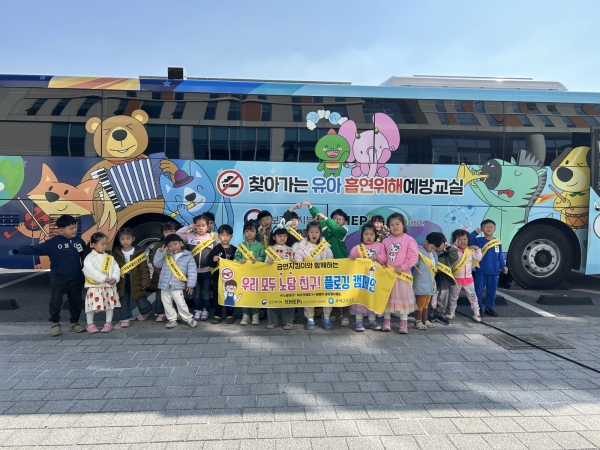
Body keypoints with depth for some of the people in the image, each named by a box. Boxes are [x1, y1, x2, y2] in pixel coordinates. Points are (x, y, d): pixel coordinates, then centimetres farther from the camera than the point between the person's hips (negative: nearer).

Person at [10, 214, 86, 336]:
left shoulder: (79, 241, -1)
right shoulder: (53, 243, -12)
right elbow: (35, 249, -18)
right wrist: (18, 251, -31)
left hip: (76, 279, 3)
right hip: (58, 279, -2)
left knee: (76, 302, 11)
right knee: (55, 303, 3)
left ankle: (75, 323, 25)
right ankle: (55, 324, 22)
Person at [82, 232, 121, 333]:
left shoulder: (109, 258, 6)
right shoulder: (89, 258, -8)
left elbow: (116, 269, 2)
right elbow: (90, 271, -20)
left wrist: (114, 278, -18)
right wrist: (104, 278, -25)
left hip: (109, 286, 4)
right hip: (94, 287, -4)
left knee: (110, 304, 10)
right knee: (92, 305, 0)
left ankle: (108, 323, 24)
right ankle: (90, 324, 18)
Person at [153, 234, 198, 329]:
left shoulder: (188, 256, -6)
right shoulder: (166, 256, 6)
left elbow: (192, 272, -6)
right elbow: (156, 264, 8)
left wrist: (190, 285, -9)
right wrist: (160, 252, -2)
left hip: (177, 285, -5)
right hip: (165, 284, 5)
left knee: (180, 303, -5)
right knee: (167, 303, 12)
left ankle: (189, 318, 13)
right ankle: (172, 319, 26)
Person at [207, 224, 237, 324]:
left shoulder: (234, 249, 2)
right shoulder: (216, 249, -3)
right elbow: (208, 261, -8)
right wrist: (213, 260, -27)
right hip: (218, 276, -1)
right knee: (217, 295, 7)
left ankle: (229, 314, 20)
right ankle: (217, 315, 18)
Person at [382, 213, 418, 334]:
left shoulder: (409, 240, -8)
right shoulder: (386, 241, 4)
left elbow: (413, 257, -11)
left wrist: (402, 267, -19)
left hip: (403, 274, -3)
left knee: (403, 298, 4)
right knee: (387, 297, 10)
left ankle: (403, 323, 13)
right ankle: (387, 321, 21)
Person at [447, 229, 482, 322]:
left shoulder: (471, 250, 0)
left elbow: (478, 258, -2)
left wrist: (478, 249, -10)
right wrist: (455, 245, -25)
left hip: (468, 278, 2)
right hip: (456, 278, -1)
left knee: (472, 296, 6)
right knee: (453, 297, 12)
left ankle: (476, 313, 15)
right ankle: (451, 312, 25)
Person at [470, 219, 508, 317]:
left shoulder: (498, 242, 4)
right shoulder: (479, 241, -5)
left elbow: (500, 256, 10)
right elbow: (469, 241, -20)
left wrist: (503, 266, 2)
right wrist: (475, 233, -22)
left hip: (494, 272, 3)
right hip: (481, 271, -3)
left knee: (491, 291, 12)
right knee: (478, 291, 3)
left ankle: (490, 308, 25)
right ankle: (478, 308, 15)